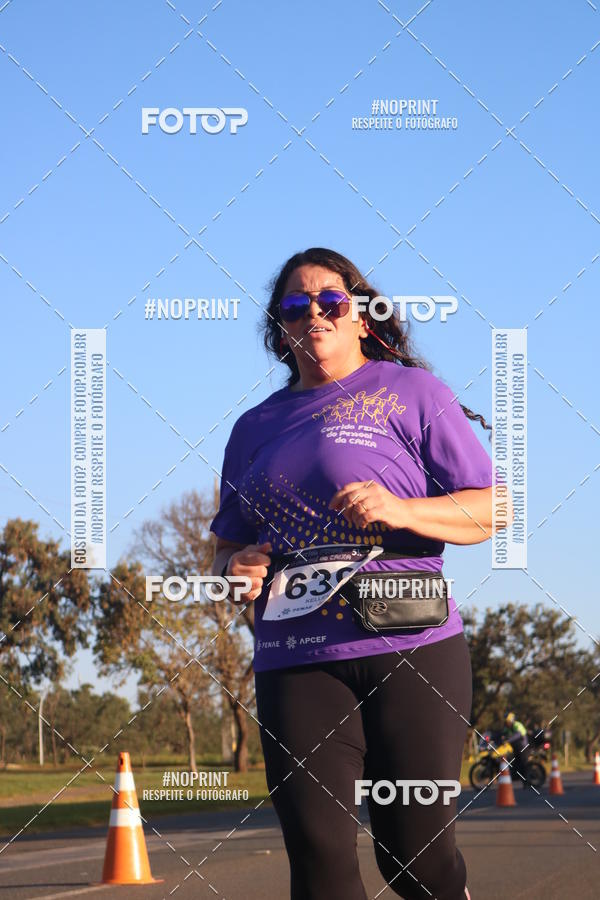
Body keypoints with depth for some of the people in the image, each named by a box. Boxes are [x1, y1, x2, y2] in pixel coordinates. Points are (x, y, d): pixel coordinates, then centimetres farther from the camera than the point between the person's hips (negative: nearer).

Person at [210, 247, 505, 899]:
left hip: (408, 649, -3)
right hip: (294, 663, 3)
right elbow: (228, 547, 27)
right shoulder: (256, 428, 20)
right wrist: (235, 568, 2)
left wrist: (401, 510, -16)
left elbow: (490, 510, 2)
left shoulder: (409, 392, 7)